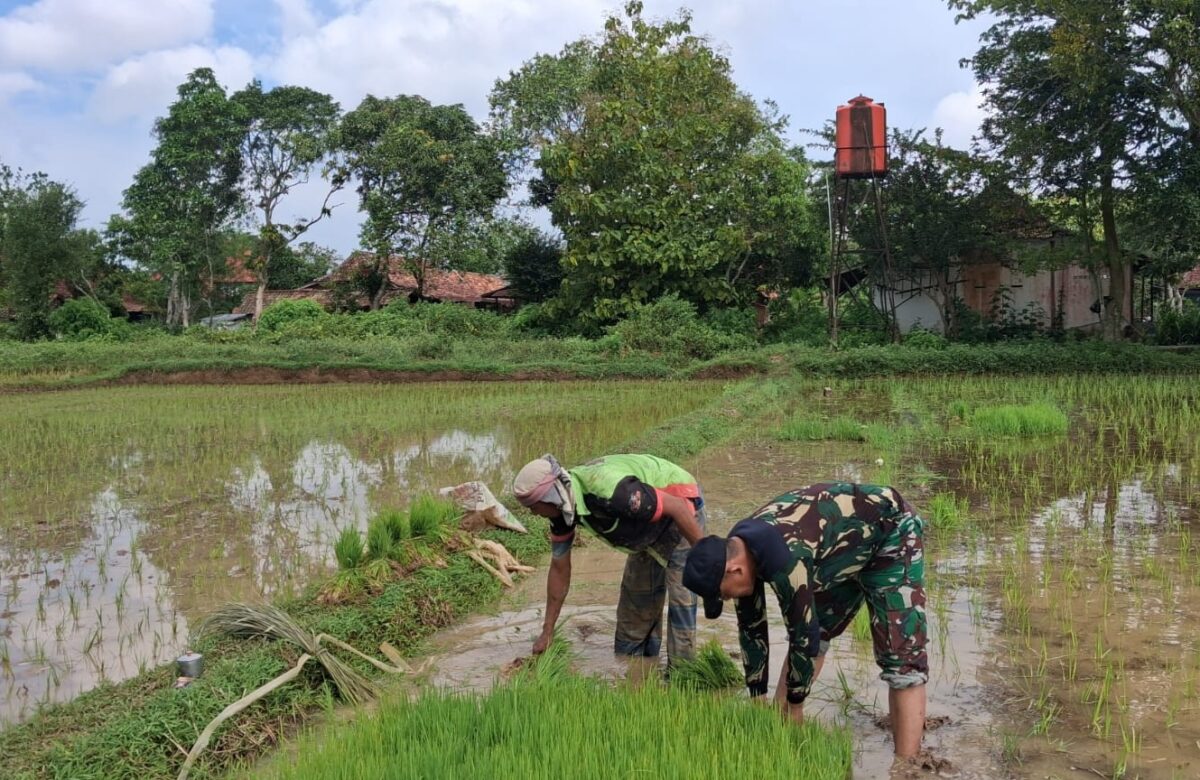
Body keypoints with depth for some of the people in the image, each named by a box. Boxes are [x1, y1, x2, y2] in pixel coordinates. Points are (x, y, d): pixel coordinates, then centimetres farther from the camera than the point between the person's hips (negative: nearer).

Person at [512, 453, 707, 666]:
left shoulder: (608, 491, -40)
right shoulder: (561, 507, -13)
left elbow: (676, 507, -33)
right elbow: (560, 567, -1)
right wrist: (547, 631, 3)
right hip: (649, 530, 8)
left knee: (680, 600, -13)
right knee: (634, 599, 13)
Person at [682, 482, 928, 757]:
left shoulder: (783, 559, -37)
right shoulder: (737, 550, -11)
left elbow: (804, 635, -27)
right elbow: (752, 630, 0)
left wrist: (795, 706, -11)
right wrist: (758, 701, 3)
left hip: (891, 533, -8)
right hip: (845, 549, 8)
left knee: (900, 655, -15)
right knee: (811, 630, 10)